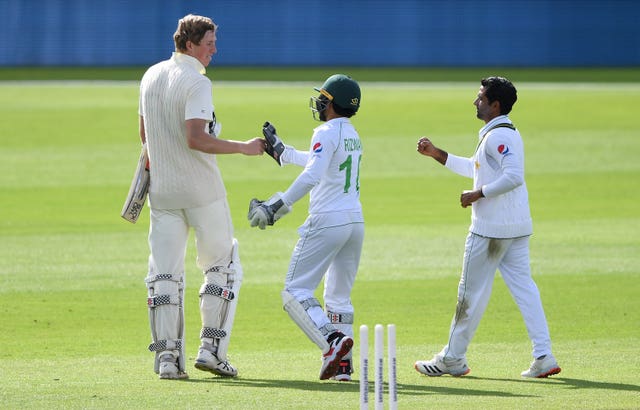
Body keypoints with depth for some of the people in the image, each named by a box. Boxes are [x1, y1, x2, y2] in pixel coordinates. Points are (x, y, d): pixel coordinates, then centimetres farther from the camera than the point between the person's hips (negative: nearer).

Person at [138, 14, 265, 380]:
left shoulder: (151, 76, 9)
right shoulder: (197, 82, -14)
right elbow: (196, 139, -25)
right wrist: (243, 148, -18)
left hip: (162, 189, 6)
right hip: (201, 188, -6)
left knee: (165, 272, 5)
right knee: (222, 264, 8)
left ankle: (167, 356, -2)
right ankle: (212, 347, 1)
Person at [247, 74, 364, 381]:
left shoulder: (327, 133, -11)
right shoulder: (353, 136, 17)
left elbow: (312, 175, -26)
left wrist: (278, 206, -26)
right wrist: (281, 152, 44)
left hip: (327, 220, -8)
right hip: (355, 221, 8)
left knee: (296, 292, -6)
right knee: (339, 296, 17)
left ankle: (332, 341, -27)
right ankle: (342, 365, 11)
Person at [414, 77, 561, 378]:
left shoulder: (498, 136, -15)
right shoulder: (508, 133, 17)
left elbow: (514, 175, -29)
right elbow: (473, 168, 29)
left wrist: (478, 194, -20)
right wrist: (436, 154, 26)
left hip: (491, 229, -10)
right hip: (518, 226, 10)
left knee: (472, 291, 1)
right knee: (523, 285, 6)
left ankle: (452, 359, 10)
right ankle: (543, 357, -1)